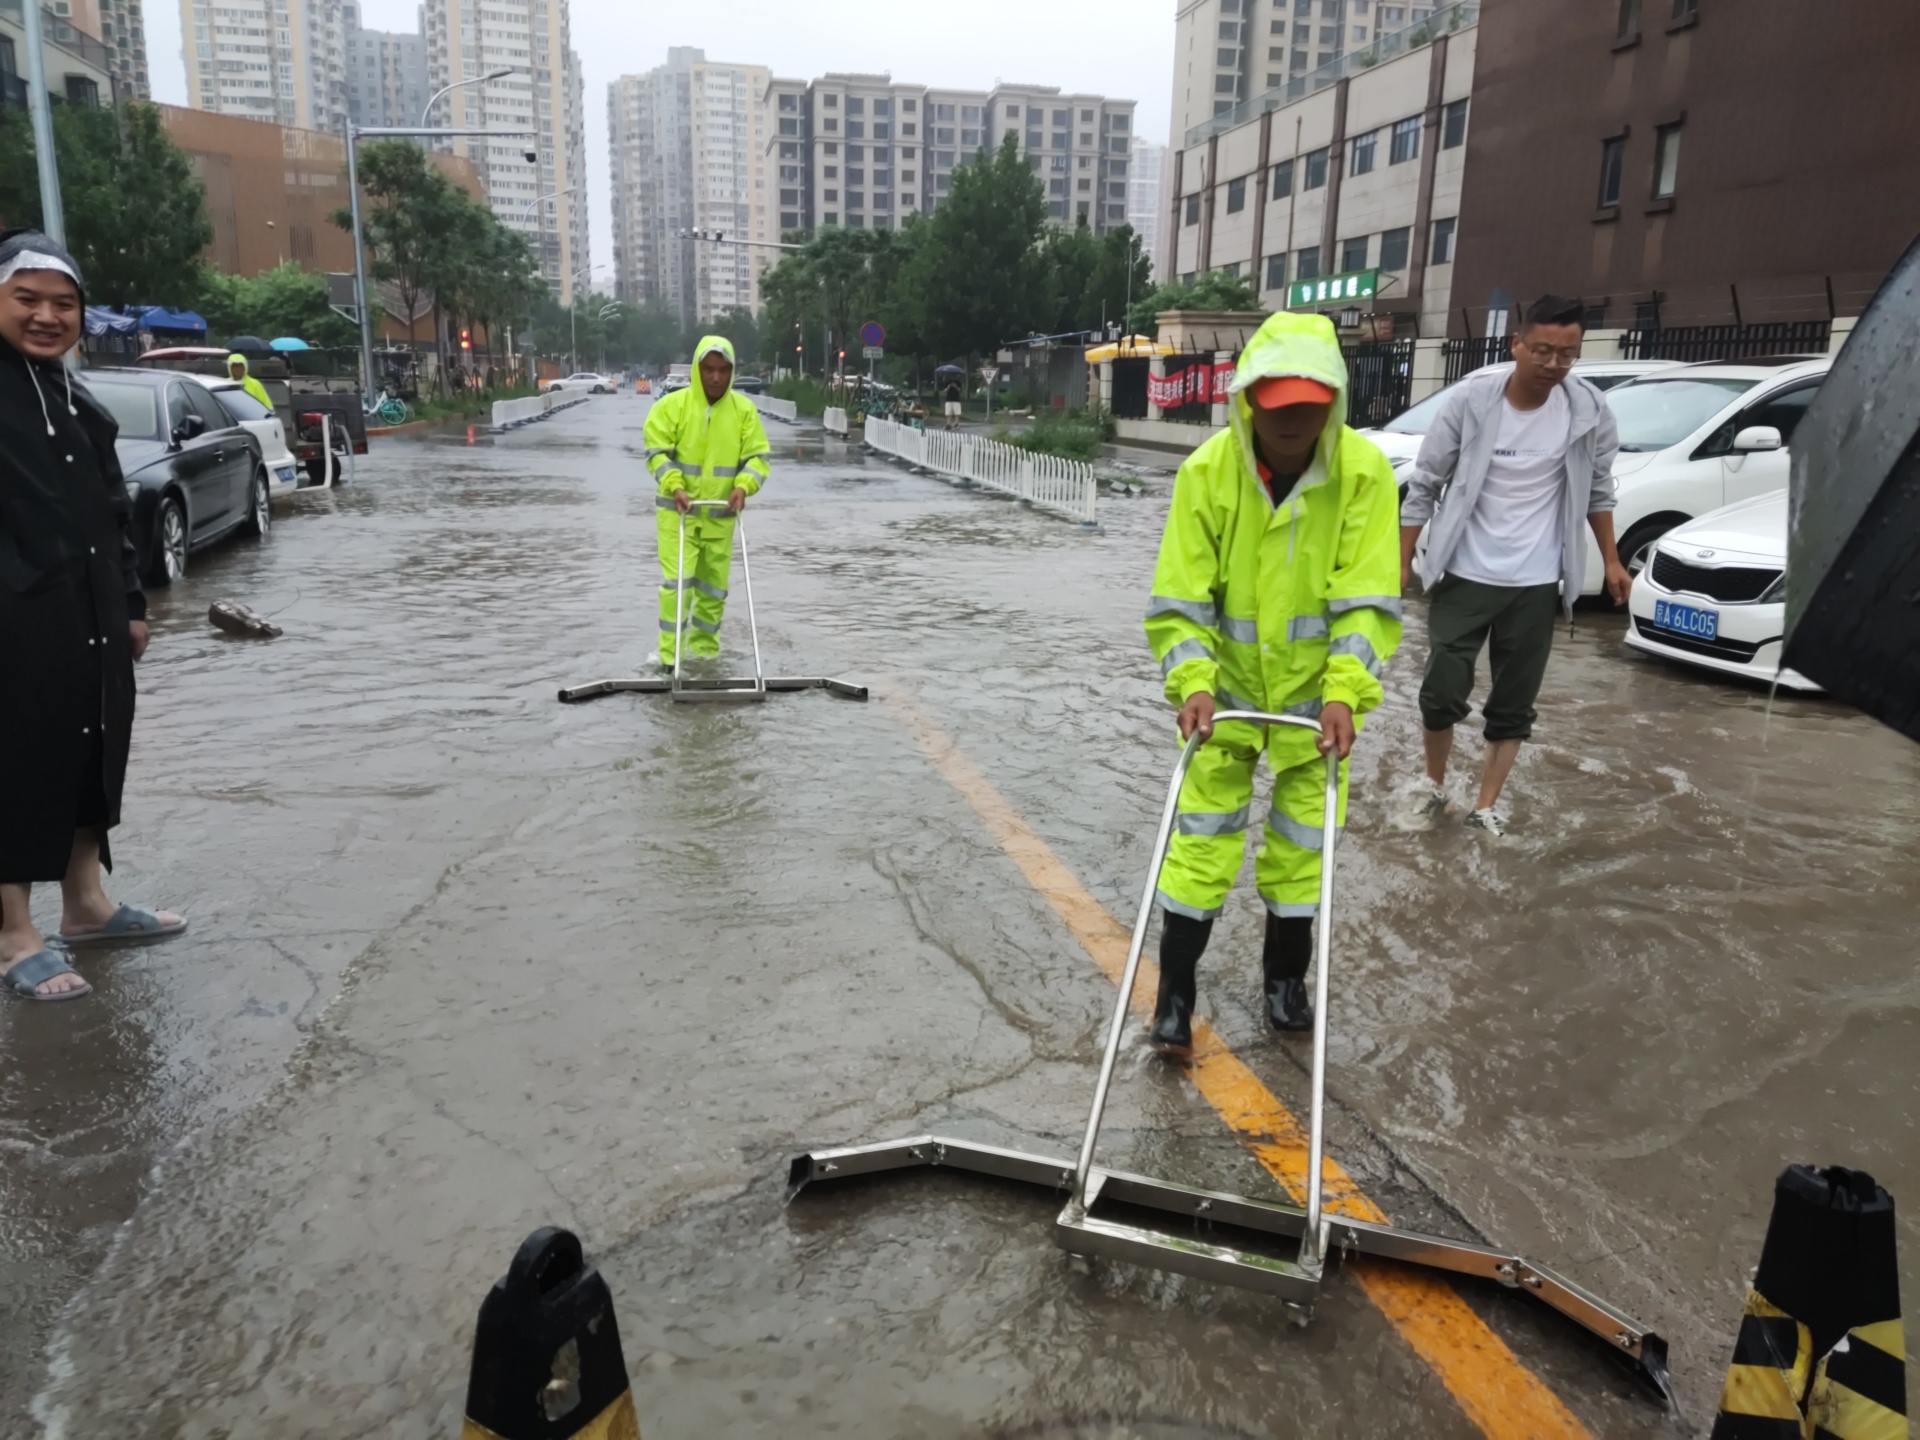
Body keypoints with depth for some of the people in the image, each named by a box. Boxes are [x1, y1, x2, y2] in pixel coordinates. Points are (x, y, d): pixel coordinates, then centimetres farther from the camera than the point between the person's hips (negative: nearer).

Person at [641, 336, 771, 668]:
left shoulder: (744, 409, -1)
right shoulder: (672, 404, -8)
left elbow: (757, 455, 0)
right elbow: (657, 451, -8)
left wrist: (743, 486, -18)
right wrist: (675, 487, -23)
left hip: (720, 514, 3)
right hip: (677, 510, -3)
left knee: (715, 584, 13)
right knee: (677, 580, -10)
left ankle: (705, 647, 30)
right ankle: (669, 654, -3)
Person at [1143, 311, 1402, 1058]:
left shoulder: (1365, 471, -18)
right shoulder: (1206, 470, -18)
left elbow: (1367, 598, -17)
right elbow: (1179, 597, -15)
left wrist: (1345, 691, -28)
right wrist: (1192, 681, -28)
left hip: (1316, 690, 1)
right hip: (1227, 686, -1)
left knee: (1302, 841, 13)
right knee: (1202, 837, 1)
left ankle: (1285, 976, 34)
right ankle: (1175, 994, 14)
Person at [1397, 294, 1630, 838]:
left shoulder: (1589, 411, -6)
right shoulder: (1470, 400, -12)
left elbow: (1598, 490, 10)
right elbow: (1424, 485, -4)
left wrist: (1612, 562, 10)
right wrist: (1402, 561, -3)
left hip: (1536, 583, 2)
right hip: (1464, 575, -2)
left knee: (1513, 706, 7)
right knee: (1442, 693, -2)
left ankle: (1485, 808, 20)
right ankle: (1433, 786, 22)